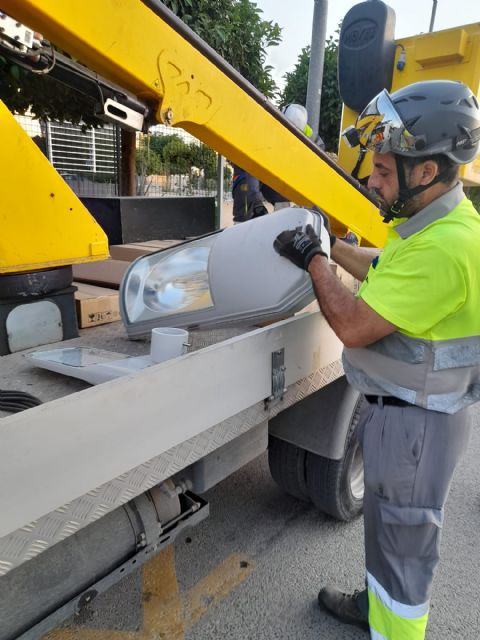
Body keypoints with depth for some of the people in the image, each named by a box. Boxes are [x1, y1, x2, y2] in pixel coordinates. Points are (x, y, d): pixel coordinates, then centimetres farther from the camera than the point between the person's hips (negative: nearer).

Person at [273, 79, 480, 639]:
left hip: (417, 422, -10)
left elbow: (353, 326, -26)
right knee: (386, 524, 27)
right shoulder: (432, 222, 4)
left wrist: (313, 260, -13)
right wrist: (330, 244, 13)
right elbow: (384, 271, 21)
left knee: (402, 540, 11)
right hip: (397, 408, 10)